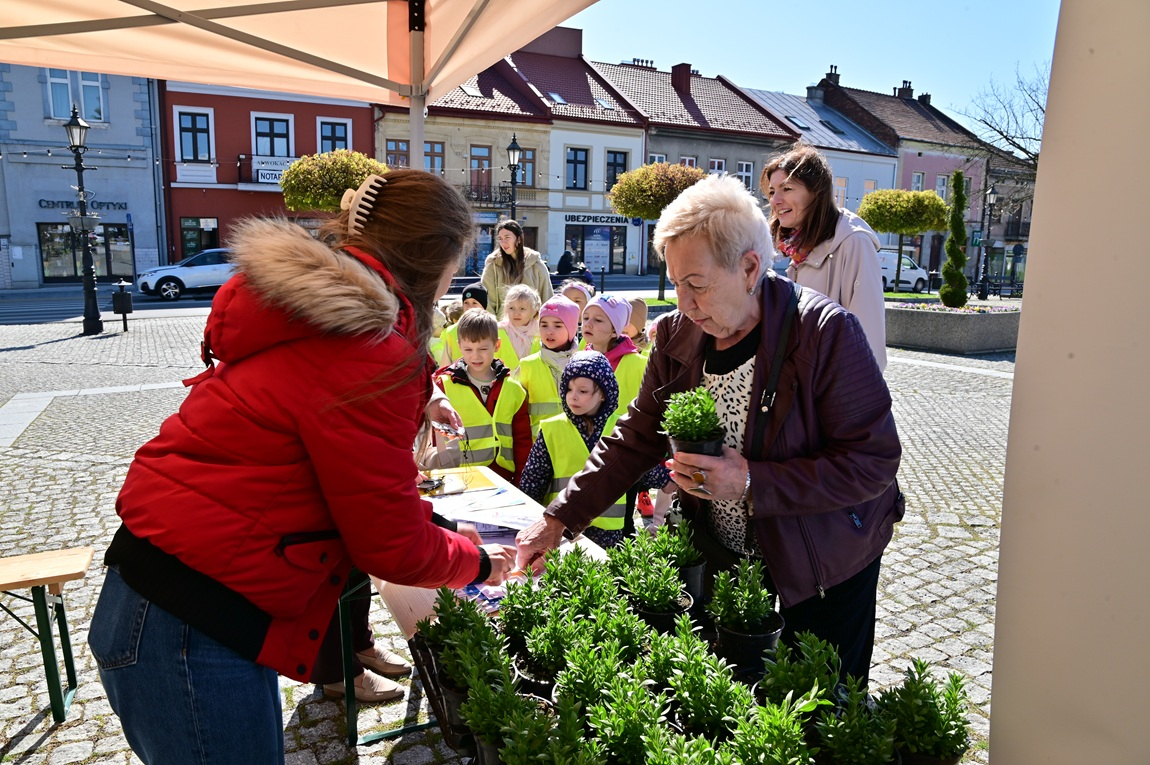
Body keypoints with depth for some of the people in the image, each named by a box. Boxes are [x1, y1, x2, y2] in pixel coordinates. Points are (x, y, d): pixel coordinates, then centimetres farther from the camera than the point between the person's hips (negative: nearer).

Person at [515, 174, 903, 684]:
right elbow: (635, 437, -1)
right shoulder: (678, 336, -7)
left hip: (825, 563, -3)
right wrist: (559, 518, -8)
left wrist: (752, 483, -30)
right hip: (724, 556, 4)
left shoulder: (826, 333, -23)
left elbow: (874, 460, -21)